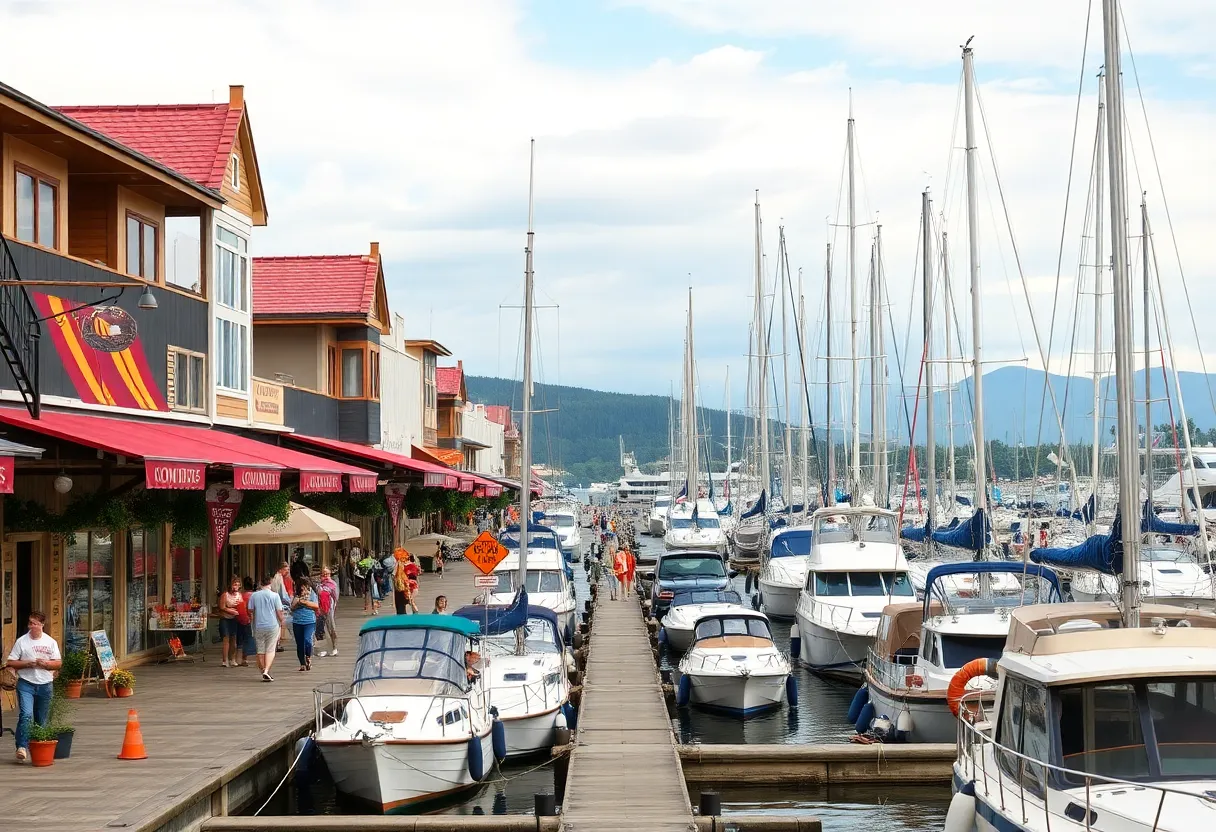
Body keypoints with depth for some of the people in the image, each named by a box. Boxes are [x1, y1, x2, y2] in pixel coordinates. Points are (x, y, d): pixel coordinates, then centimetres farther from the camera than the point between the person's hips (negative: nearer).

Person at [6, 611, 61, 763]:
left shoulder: (51, 642, 6)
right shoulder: (21, 641, 0)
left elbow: (58, 663, 6)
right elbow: (11, 662, -1)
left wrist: (45, 664, -13)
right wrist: (27, 664, -15)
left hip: (45, 685, 3)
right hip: (26, 684, -3)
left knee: (42, 720, 9)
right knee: (26, 715, -20)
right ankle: (22, 747, -22)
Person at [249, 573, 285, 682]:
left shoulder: (254, 596, 1)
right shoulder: (274, 595, -6)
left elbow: (250, 611, 6)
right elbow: (279, 612, -4)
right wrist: (281, 624, 8)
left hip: (258, 627, 2)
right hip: (272, 626, -2)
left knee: (260, 651, 11)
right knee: (270, 650, 1)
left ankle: (263, 672, 16)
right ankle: (266, 671, -15)